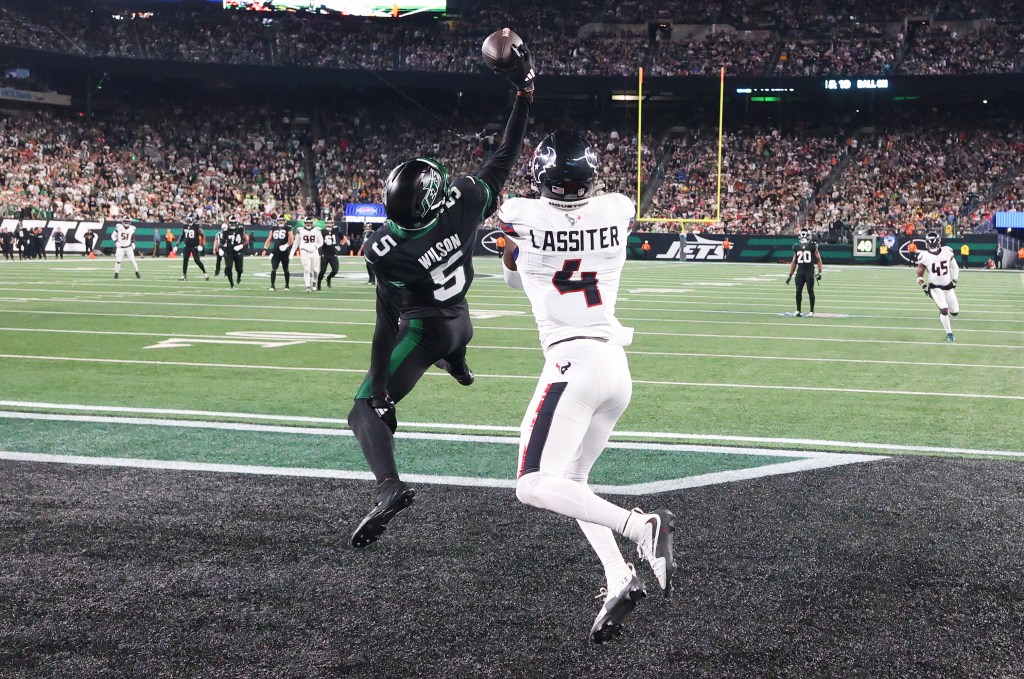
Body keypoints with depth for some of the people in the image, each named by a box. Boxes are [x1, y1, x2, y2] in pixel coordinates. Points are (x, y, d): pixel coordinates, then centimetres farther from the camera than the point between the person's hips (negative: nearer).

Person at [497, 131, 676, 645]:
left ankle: (642, 527, -23)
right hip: (617, 364, 6)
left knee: (533, 487, -8)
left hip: (572, 360, -6)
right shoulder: (617, 213, 1)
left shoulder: (521, 218, -7)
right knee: (570, 481, 17)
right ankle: (618, 581, 2)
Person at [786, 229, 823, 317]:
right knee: (798, 291, 0)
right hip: (800, 271, 4)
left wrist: (819, 272, -10)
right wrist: (790, 275, 15)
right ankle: (798, 310, 9)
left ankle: (812, 311, 6)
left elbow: (818, 259, -2)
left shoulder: (812, 246, -3)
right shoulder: (796, 247, 9)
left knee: (810, 291, -2)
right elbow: (794, 262, 15)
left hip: (810, 271, -4)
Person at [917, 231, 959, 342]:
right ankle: (949, 333, 2)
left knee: (954, 312, 5)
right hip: (935, 287, -4)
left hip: (948, 286, 4)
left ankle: (943, 313, 39)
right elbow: (919, 276, -7)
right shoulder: (925, 257, -14)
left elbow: (954, 267, 11)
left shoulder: (947, 252, -6)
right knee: (944, 310, -16)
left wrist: (954, 280, 5)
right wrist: (924, 287, -19)